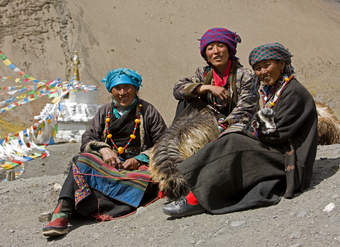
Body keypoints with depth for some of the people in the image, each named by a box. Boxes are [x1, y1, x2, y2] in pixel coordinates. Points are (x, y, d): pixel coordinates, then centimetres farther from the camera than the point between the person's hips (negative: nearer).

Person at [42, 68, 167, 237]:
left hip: (138, 165, -2)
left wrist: (139, 159, -11)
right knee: (81, 161, -26)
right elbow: (87, 139, 11)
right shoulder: (104, 112, 18)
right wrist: (103, 150, -11)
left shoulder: (147, 111, 8)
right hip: (108, 164, 3)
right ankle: (62, 213, -42)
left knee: (147, 179, -37)